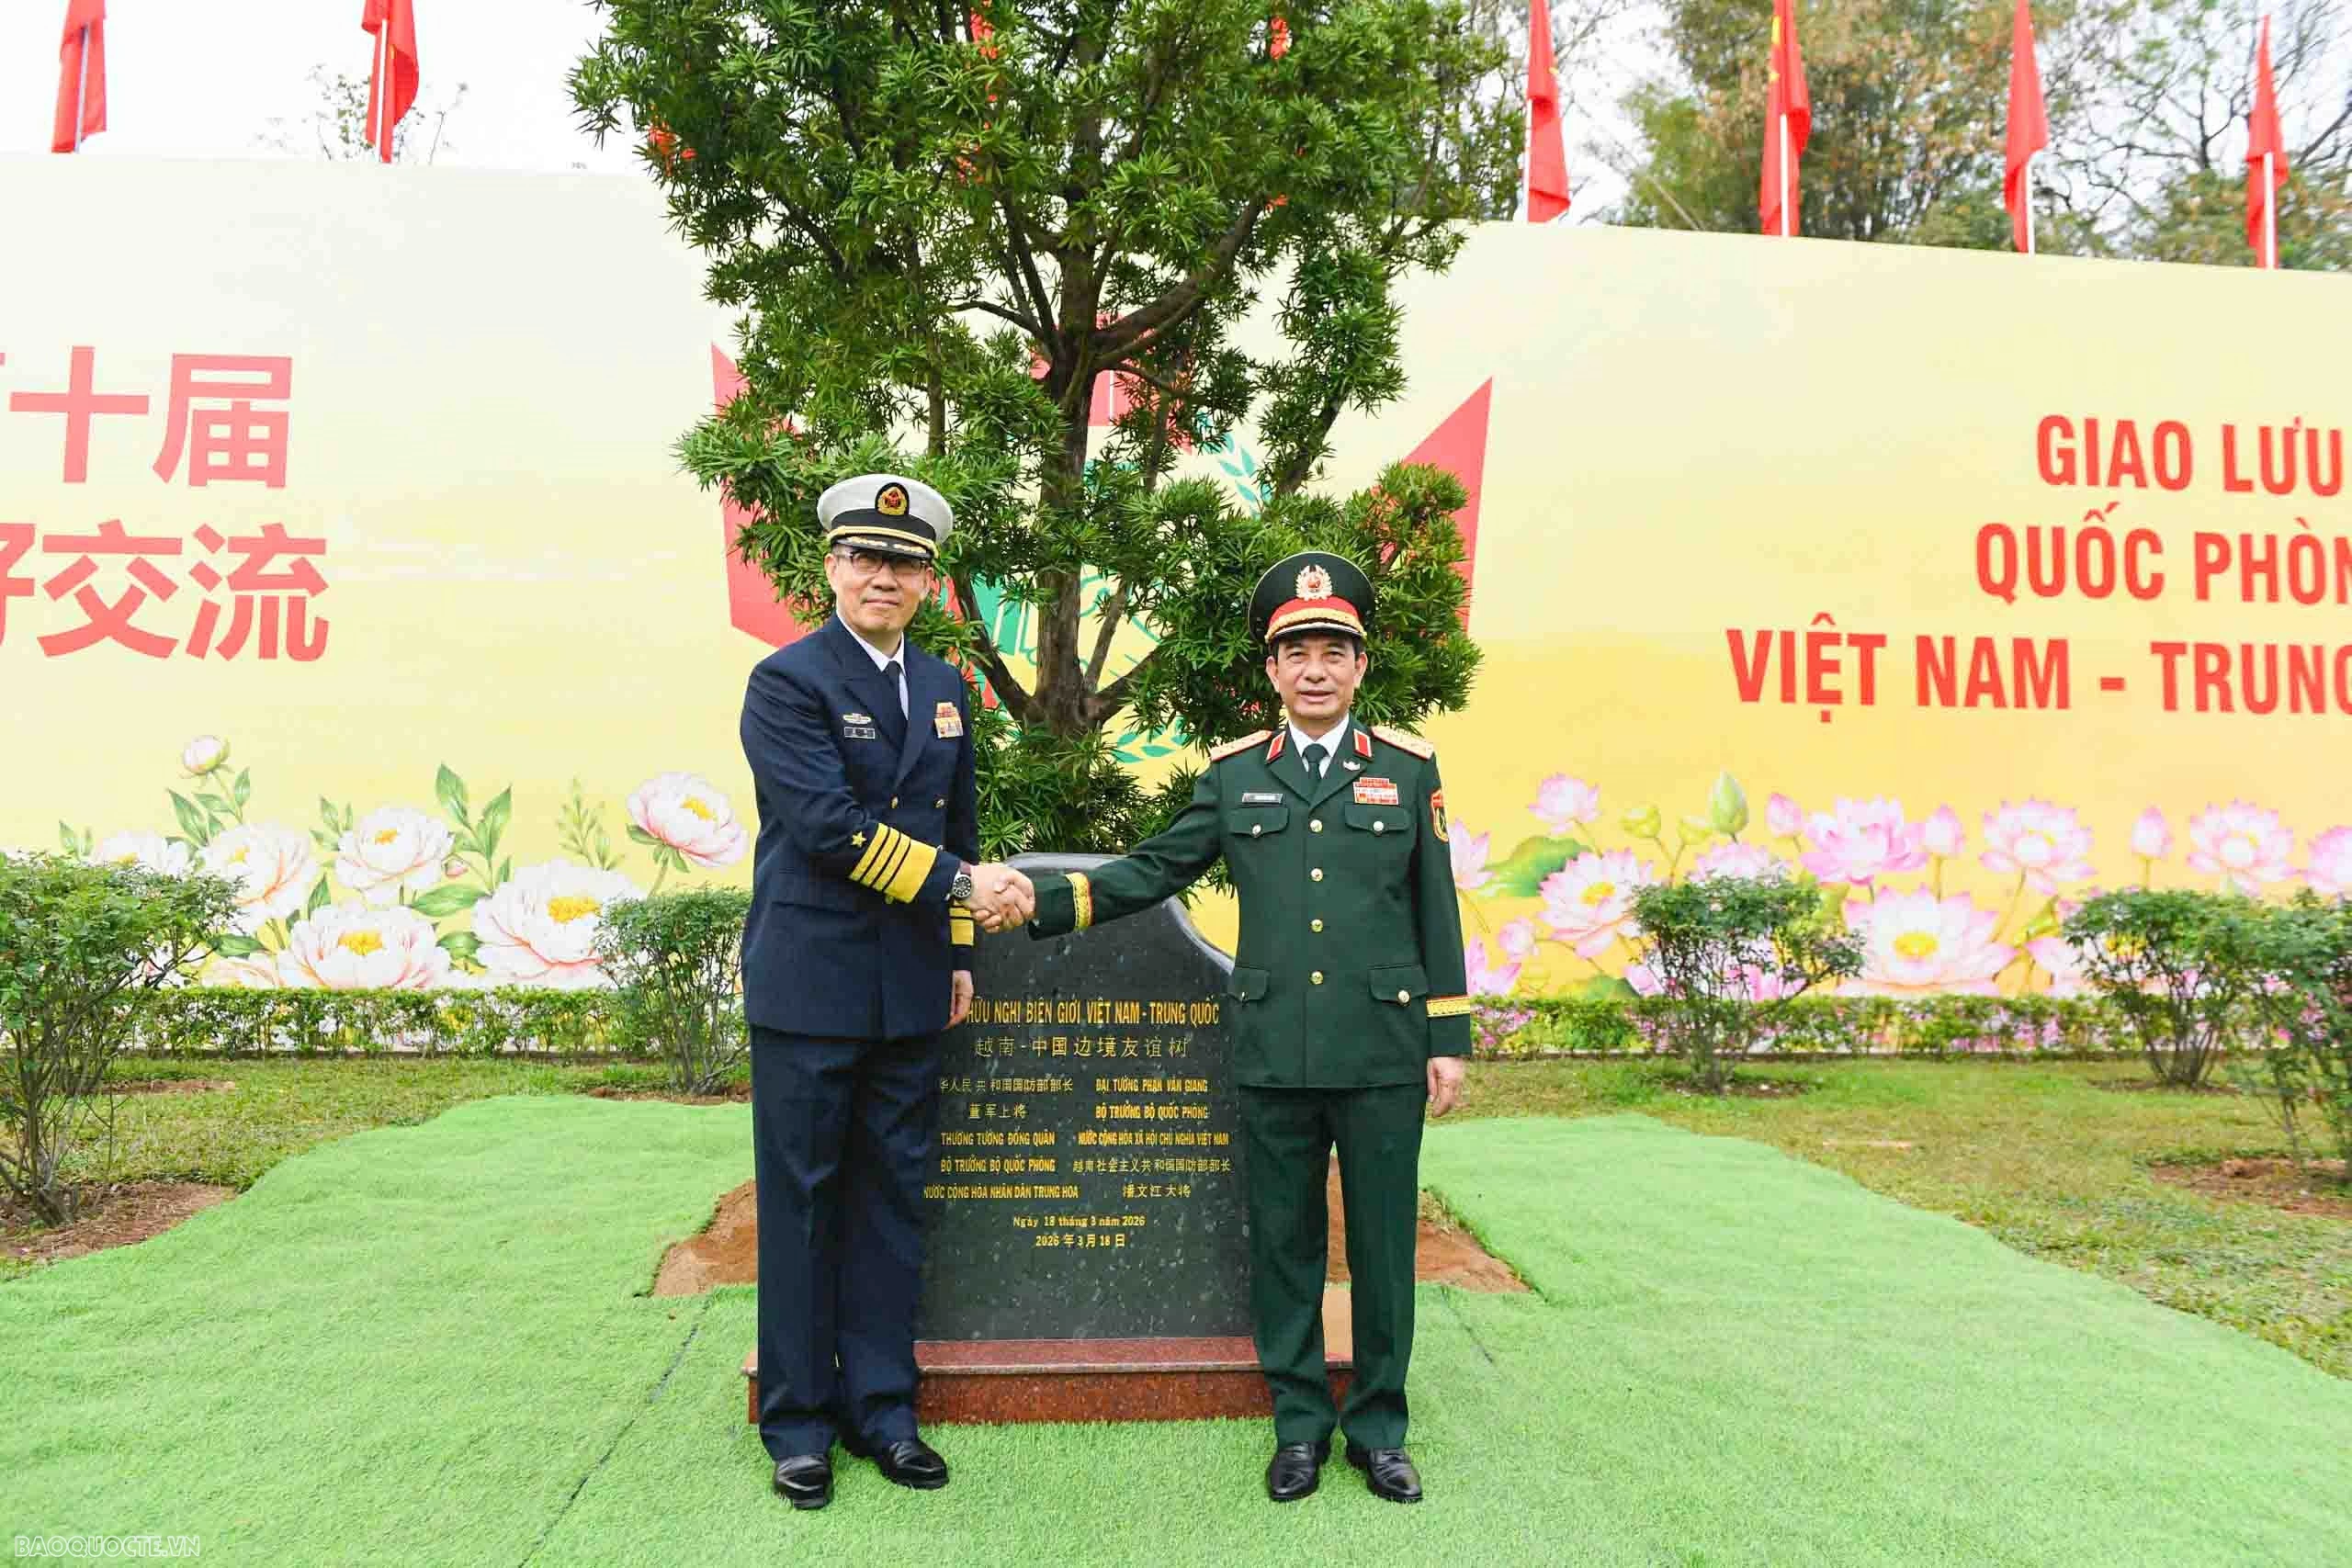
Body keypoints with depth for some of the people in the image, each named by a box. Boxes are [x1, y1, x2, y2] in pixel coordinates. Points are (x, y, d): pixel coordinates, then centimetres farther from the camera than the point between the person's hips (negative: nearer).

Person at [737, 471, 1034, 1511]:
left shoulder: (944, 687, 12)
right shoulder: (787, 681, -7)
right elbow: (830, 826, -19)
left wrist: (959, 951, 16)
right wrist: (960, 886, -18)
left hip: (910, 993, 6)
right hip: (809, 985, -5)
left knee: (894, 1200, 11)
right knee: (802, 1202, 5)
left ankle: (882, 1409, 24)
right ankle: (799, 1422, 19)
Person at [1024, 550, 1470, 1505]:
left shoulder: (1409, 766, 4)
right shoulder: (1233, 774, 6)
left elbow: (1436, 911, 5)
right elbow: (1155, 869, 5)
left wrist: (1449, 1039, 2)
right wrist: (1044, 902, -9)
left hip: (1383, 1051, -1)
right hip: (1273, 1056, 1)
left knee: (1383, 1243, 8)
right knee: (1282, 1244, 10)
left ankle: (1378, 1427, 26)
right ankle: (1300, 1423, 27)